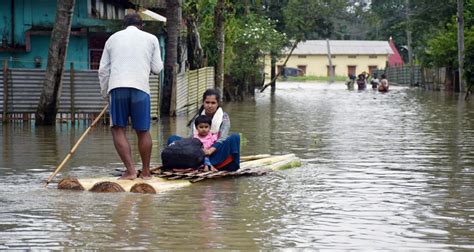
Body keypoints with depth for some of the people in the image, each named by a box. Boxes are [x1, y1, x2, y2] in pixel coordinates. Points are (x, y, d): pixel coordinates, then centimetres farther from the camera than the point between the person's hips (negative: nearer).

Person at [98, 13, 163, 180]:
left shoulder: (113, 38, 19)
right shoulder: (151, 39, 16)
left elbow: (103, 70, 15)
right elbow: (157, 68, 14)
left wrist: (105, 94, 23)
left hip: (117, 86, 0)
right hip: (140, 87, 0)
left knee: (118, 129, 3)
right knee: (143, 131, 10)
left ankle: (130, 171, -6)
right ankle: (145, 172, 17)